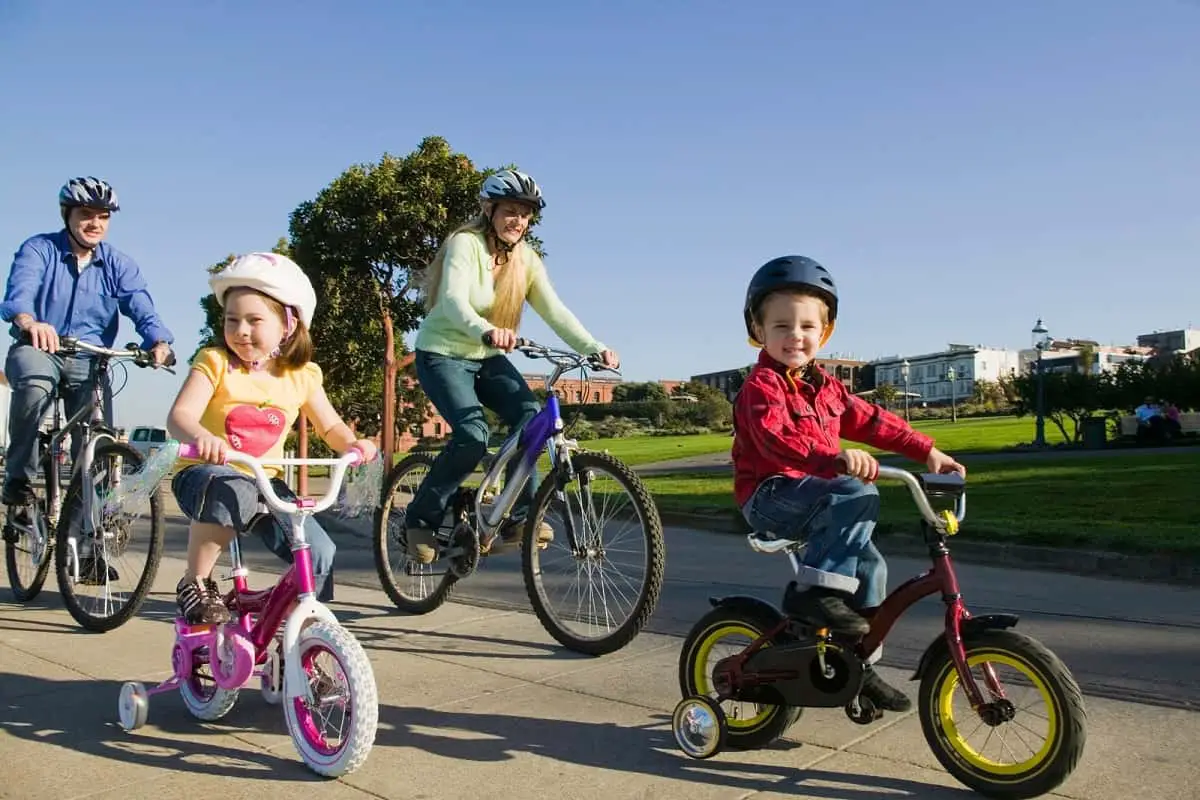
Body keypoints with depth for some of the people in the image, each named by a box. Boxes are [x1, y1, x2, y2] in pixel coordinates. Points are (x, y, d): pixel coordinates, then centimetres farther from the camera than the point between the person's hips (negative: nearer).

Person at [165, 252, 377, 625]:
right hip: (205, 472, -3)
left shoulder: (301, 376, 1)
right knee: (231, 493, -41)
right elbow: (179, 415, -22)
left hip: (265, 481, 4)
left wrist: (352, 444, -12)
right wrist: (200, 436, -46)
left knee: (320, 554, -14)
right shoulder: (215, 363, -10)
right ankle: (195, 583, -16)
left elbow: (330, 426, 11)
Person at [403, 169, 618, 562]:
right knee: (473, 433, -26)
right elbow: (453, 300, -36)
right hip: (442, 355, -5)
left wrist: (595, 348, -26)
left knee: (530, 416, -19)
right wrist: (486, 331, -57)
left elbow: (555, 311, -11)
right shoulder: (465, 244, -19)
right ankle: (420, 518, -5)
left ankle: (519, 517, -6)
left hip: (486, 358, 6)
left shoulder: (526, 258, -2)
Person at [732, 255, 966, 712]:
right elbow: (776, 438, -31)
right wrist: (836, 457, -45)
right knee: (860, 496, -29)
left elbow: (871, 420, 18)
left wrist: (926, 451, 10)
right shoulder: (762, 384, -13)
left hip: (815, 495, 8)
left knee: (869, 564, 1)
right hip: (772, 494, -8)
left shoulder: (824, 387, 16)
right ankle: (814, 591, -27)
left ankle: (859, 663, 16)